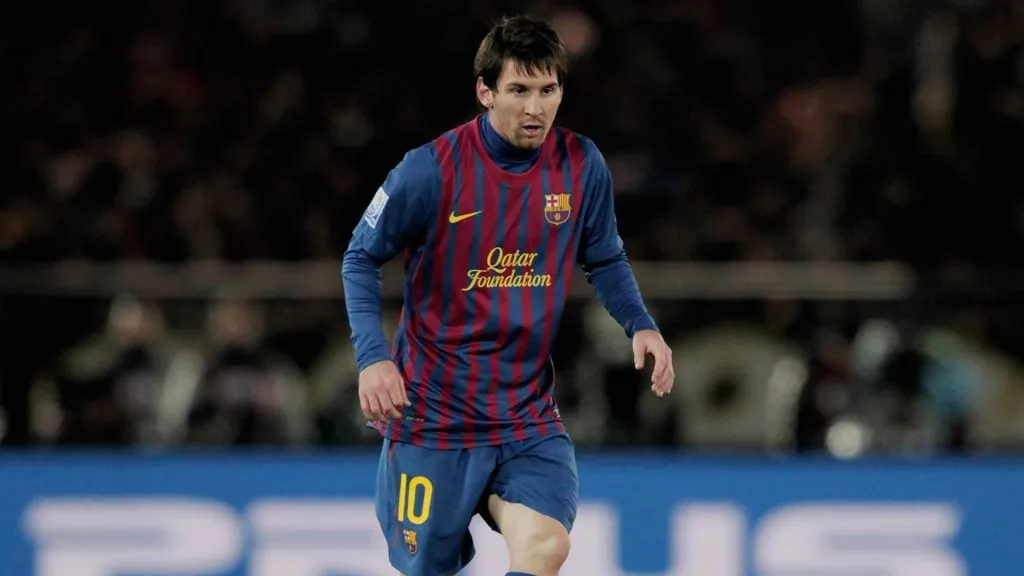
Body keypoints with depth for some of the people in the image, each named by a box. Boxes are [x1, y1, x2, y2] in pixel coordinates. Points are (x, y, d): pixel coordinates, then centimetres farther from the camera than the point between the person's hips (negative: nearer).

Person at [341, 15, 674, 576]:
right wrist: (372, 357, -16)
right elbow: (361, 259, -3)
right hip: (432, 412, -2)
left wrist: (641, 326, -4)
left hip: (530, 417, 2)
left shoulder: (582, 165, -4)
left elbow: (605, 259, 13)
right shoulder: (431, 170, -13)